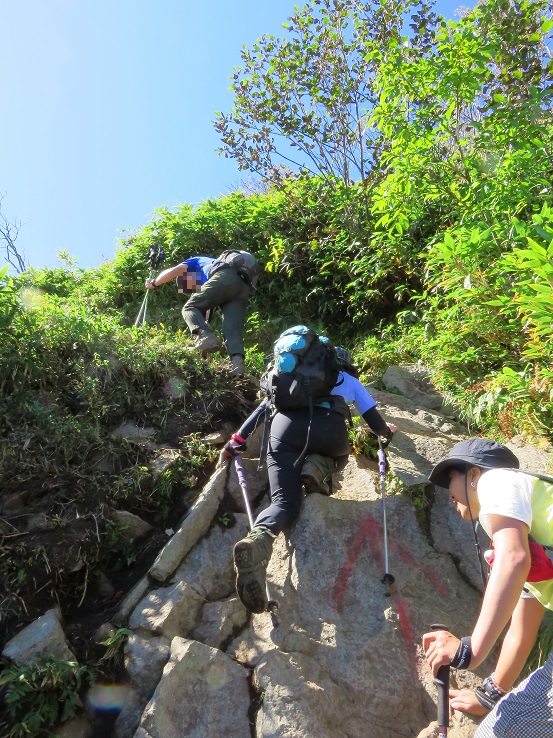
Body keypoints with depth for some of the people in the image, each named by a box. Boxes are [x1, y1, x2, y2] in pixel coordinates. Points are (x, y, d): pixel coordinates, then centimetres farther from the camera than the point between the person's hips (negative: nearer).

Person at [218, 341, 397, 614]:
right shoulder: (351, 381, 33)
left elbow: (263, 408, 29)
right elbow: (375, 423, 33)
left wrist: (235, 442, 30)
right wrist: (387, 430, 57)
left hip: (285, 426, 2)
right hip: (328, 428, -1)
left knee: (285, 500, -1)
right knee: (339, 454, 33)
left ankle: (257, 540, -34)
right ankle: (316, 468, -2)